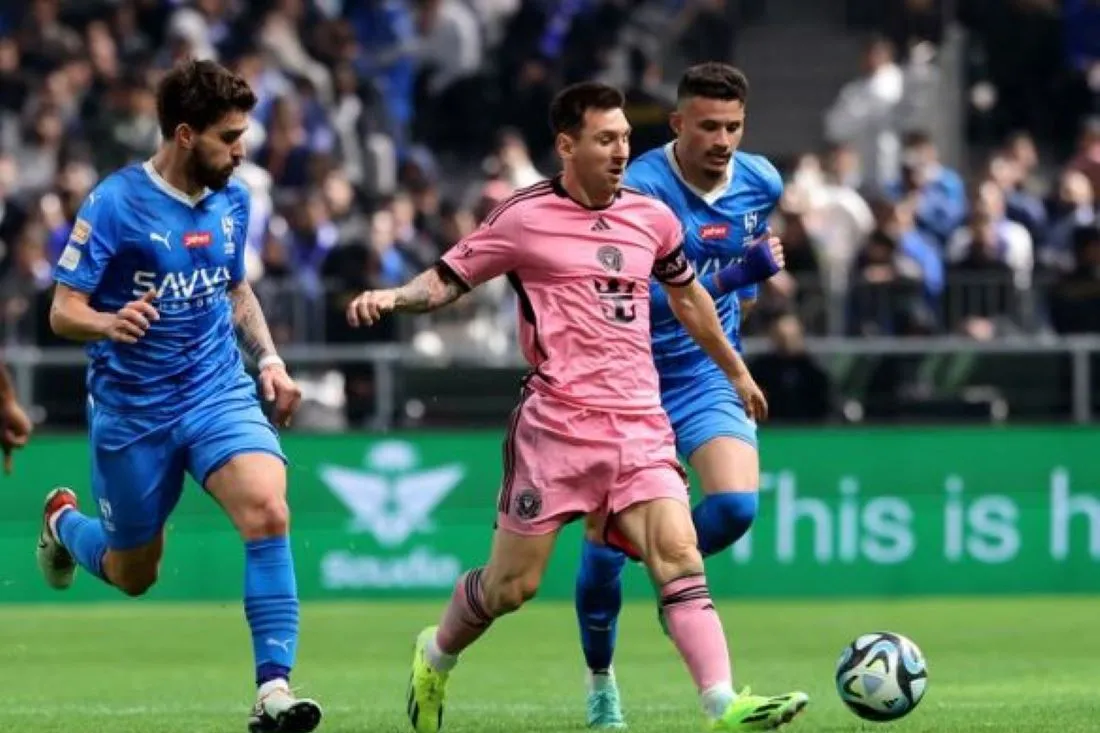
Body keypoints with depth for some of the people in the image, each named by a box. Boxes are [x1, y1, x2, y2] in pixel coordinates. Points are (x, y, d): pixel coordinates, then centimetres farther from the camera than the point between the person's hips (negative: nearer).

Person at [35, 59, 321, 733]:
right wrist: (110, 324, -37)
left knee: (268, 512, -25)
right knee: (133, 575, 12)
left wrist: (269, 358, 6)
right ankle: (64, 520, 48)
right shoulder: (114, 205, -15)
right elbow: (63, 311, -15)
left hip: (220, 393, 3)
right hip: (132, 410, -3)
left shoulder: (232, 200, 2)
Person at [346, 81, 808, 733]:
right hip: (556, 426, -3)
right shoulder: (525, 218, -3)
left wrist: (735, 370, 36)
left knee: (678, 555, -15)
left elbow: (688, 295, 28)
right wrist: (391, 298, -17)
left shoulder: (652, 218, 11)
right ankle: (435, 658, 33)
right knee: (512, 584, 3)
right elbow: (447, 280, 3)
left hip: (641, 426, 3)